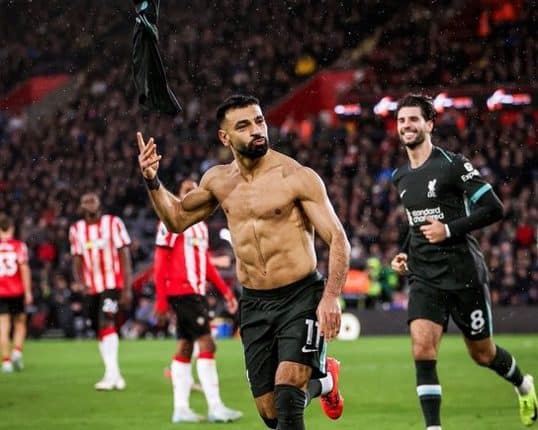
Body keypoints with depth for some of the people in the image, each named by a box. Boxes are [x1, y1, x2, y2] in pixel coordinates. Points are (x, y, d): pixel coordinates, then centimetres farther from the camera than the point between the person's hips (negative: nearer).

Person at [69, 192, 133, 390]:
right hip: (91, 288, 5)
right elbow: (77, 261, 12)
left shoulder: (113, 223, -3)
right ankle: (114, 374, 15)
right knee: (99, 331, 7)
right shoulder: (76, 229, 9)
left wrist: (127, 288, -7)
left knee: (106, 324, -20)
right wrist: (81, 284, -7)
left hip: (112, 283, -5)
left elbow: (124, 257, -3)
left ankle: (111, 373, -24)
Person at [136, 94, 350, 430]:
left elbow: (338, 241, -12)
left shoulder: (297, 177, -11)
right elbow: (178, 219, 22)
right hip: (254, 304, 5)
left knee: (287, 392, -24)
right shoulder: (218, 181, 6)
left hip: (301, 297, -5)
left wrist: (331, 297, -26)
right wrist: (153, 182, 4)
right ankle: (322, 380, 37)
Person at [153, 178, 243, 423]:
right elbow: (160, 263, -9)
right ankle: (214, 407, -13)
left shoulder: (200, 225, 19)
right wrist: (161, 299, -14)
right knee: (206, 345, -12)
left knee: (185, 348, 9)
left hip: (197, 292, 9)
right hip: (182, 292, -9)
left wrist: (226, 292, 14)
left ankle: (180, 408, 11)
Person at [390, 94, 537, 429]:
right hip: (424, 278, 5)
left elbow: (494, 209, -13)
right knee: (422, 350, -17)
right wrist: (405, 253, 13)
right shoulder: (401, 177, 11)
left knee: (483, 354, 10)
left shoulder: (453, 165, -10)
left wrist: (450, 230, -20)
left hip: (463, 273, -5)